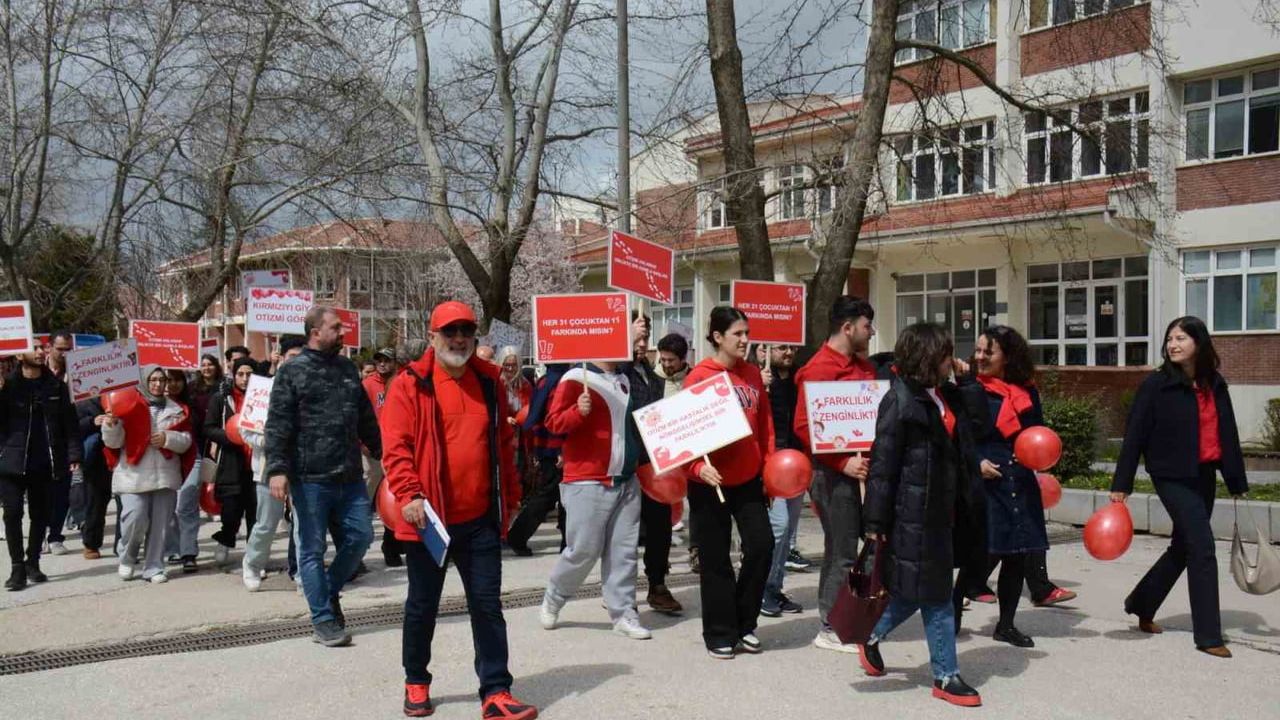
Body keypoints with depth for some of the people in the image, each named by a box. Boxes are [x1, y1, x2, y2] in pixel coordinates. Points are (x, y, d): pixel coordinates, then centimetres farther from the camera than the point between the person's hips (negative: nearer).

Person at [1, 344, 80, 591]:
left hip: (43, 463, 2)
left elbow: (69, 422, 2)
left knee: (40, 515, 9)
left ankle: (33, 563, 22)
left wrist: (73, 454, -5)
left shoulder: (56, 386, 5)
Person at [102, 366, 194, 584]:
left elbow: (186, 441, 7)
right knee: (135, 519, -13)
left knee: (160, 524, 5)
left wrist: (167, 438, -10)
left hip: (165, 475, 3)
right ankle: (127, 559, 13)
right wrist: (111, 424, -21)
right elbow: (114, 442, -3)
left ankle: (154, 568, 15)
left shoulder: (176, 410, 11)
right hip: (133, 475, -3)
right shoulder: (130, 406, 0)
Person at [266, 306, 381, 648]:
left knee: (360, 535, 5)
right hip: (309, 478, -5)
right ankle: (324, 620, 12)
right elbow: (277, 425, -9)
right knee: (312, 549, 3)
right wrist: (277, 469, -18)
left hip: (350, 476, 5)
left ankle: (330, 591, 28)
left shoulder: (348, 369, 14)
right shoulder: (292, 372, -3)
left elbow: (366, 420, 20)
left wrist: (382, 454, 20)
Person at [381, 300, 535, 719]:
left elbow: (504, 444, 14)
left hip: (480, 518, 3)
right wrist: (408, 495, -23)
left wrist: (510, 497, 14)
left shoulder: (489, 382, 8)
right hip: (429, 518, -3)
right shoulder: (410, 384, -5)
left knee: (487, 605, 4)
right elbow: (396, 446, -12)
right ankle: (416, 683, 31)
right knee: (423, 605, 12)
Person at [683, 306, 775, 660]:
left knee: (762, 545, 0)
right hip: (711, 481, -5)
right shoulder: (699, 377, -9)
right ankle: (720, 634, 18)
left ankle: (744, 623, 19)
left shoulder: (752, 374, 7)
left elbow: (765, 421, 12)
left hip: (748, 478, 5)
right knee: (716, 560, 4)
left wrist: (769, 462, 6)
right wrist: (697, 467, -25)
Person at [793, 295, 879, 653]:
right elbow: (804, 426, -18)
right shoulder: (819, 368, -12)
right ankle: (830, 630, 8)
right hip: (833, 471, -8)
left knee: (841, 547, 14)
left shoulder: (863, 366, 14)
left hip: (858, 467, 8)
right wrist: (843, 462, -20)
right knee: (843, 552, -3)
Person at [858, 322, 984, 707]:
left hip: (940, 510, 8)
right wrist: (875, 523, -16)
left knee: (917, 589, 15)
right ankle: (946, 676, 12)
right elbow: (883, 464, -16)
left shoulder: (948, 397, 11)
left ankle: (871, 637, 34)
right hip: (912, 512, -8)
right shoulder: (900, 400, -14)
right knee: (934, 595, 0)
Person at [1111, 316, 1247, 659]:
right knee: (1202, 548, -9)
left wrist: (1238, 482, 12)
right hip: (1173, 477, -6)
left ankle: (1141, 605, 33)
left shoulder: (1215, 385, 6)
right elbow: (1135, 435, -11)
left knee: (1183, 547, 14)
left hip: (1205, 477, 6)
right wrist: (1121, 485, -13)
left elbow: (1228, 435, 11)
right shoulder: (1156, 384, -10)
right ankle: (1208, 635, -1)